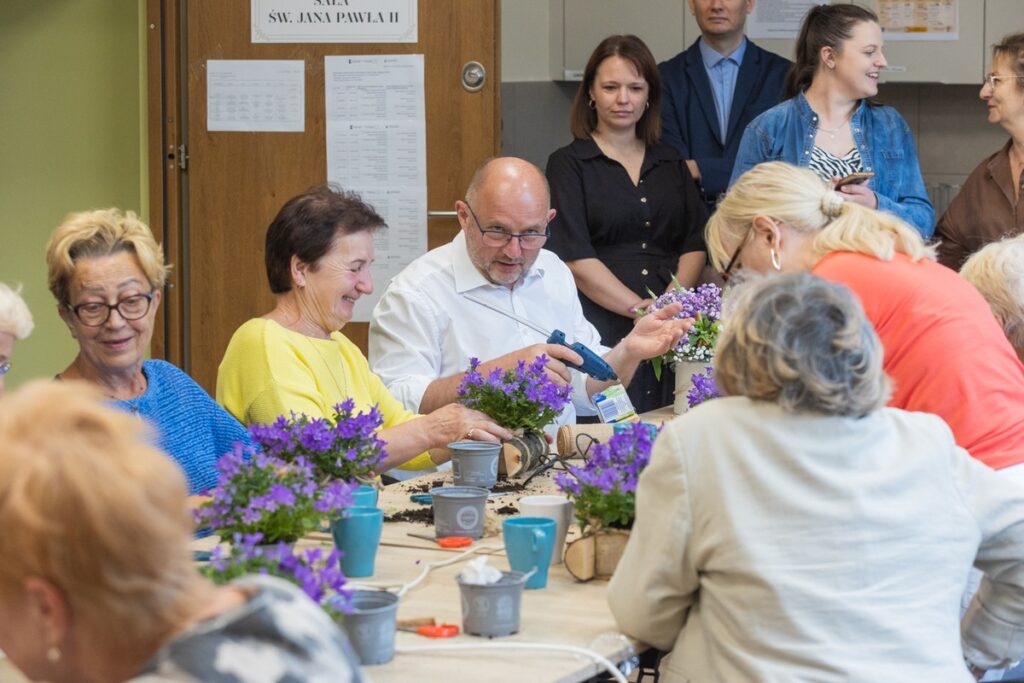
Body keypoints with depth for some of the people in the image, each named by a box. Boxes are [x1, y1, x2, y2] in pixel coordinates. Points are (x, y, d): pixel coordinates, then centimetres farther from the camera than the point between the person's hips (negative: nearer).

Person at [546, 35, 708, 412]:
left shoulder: (670, 163, 17)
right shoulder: (569, 164, 4)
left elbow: (695, 243, 11)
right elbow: (575, 257, -7)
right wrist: (641, 308, -14)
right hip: (600, 328, -4)